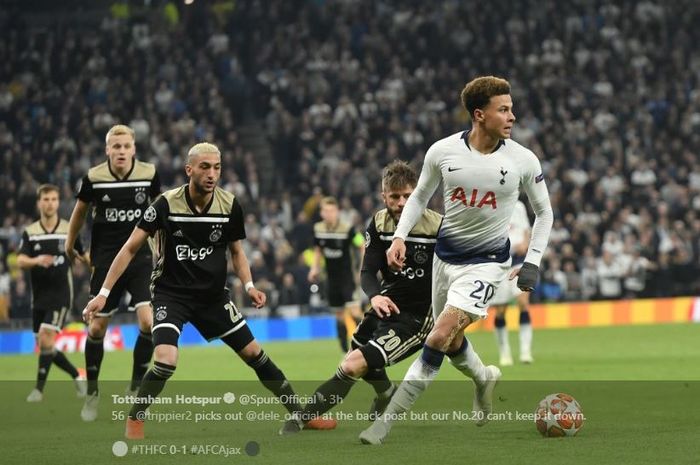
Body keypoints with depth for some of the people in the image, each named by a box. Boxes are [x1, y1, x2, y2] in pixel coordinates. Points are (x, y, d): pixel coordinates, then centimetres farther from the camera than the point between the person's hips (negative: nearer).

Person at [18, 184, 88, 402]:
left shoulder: (69, 229, -2)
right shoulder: (30, 232, 1)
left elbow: (83, 256, 14)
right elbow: (20, 261, -12)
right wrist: (37, 260, -32)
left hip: (60, 295, -4)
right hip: (39, 297, 4)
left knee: (45, 338, -18)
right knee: (45, 346, 8)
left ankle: (39, 388, -10)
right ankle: (78, 376, 28)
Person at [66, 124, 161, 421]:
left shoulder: (149, 174, -7)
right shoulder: (93, 178, -9)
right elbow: (80, 209, 10)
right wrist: (70, 243, 20)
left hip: (140, 256, 0)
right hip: (106, 260, 0)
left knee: (148, 322, -16)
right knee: (97, 327, 4)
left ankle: (136, 387, 4)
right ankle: (92, 392, 23)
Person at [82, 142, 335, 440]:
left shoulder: (230, 205, -8)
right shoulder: (166, 204, -17)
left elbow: (236, 251, 9)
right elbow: (130, 249, -11)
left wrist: (249, 286, -9)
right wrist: (104, 293, -15)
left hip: (213, 295, 4)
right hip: (171, 292, -4)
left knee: (254, 353, 7)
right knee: (165, 362, -25)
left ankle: (300, 414, 22)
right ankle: (134, 421, -3)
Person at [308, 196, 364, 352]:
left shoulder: (347, 229, -16)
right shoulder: (318, 229, -1)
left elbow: (362, 246, -8)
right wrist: (315, 268, 3)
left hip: (346, 275, -5)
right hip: (331, 277, 5)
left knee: (353, 309, -17)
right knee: (339, 313, 9)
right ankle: (345, 347, 17)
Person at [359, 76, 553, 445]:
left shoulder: (523, 161, -12)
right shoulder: (442, 151, -9)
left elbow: (544, 212, 3)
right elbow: (420, 196, 9)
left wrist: (532, 263, -5)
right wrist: (400, 237, -5)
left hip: (487, 260, -4)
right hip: (445, 254, 4)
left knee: (440, 338, -17)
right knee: (451, 343, 15)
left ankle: (388, 418, -13)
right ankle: (484, 378, 49)